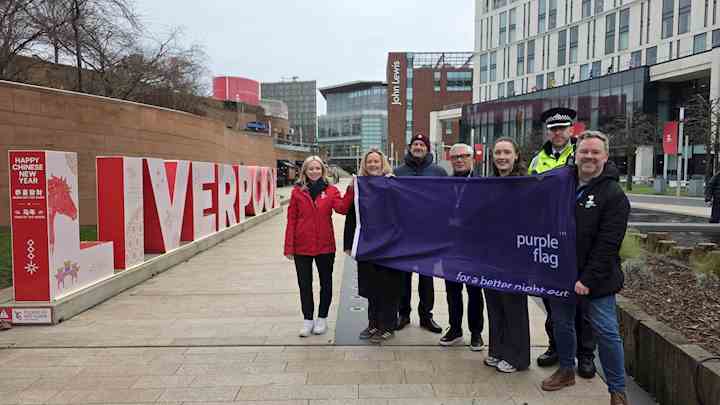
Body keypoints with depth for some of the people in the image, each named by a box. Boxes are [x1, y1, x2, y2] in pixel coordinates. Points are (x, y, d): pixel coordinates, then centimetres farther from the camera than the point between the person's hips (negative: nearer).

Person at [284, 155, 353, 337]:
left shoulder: (331, 190, 0)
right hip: (302, 246, 0)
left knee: (326, 282, 12)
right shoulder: (297, 191, 0)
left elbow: (342, 208, -17)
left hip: (325, 245, 0)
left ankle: (322, 318, 29)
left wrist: (350, 190, -29)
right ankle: (308, 319, 25)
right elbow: (291, 220, -2)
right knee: (304, 284, 9)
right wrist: (289, 247, -4)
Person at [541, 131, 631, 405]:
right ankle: (566, 370, 36)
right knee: (562, 323, 17)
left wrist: (589, 279, -19)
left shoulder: (613, 195, -11)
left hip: (596, 279, -5)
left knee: (606, 331, 0)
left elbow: (608, 245, -15)